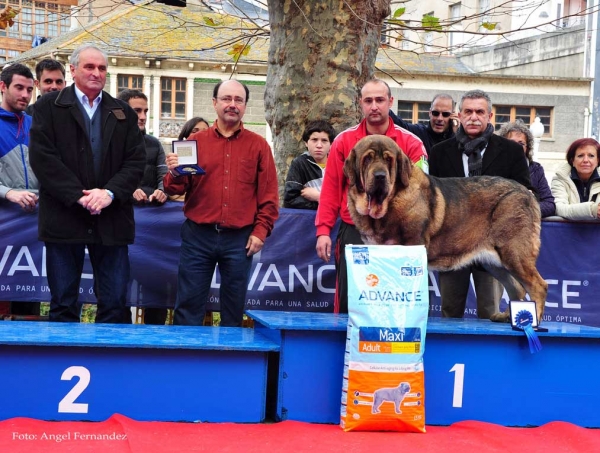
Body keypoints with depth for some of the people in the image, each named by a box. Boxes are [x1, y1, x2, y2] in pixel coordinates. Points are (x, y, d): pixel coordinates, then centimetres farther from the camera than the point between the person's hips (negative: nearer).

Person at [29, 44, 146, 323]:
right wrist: (79, 196, -14)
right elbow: (42, 157, -6)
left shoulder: (123, 113, 14)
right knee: (63, 304, 3)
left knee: (115, 303, 2)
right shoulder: (49, 107, 5)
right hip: (64, 217, -2)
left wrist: (110, 192, -12)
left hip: (112, 220, 2)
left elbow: (136, 161, 6)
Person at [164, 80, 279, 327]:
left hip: (239, 239, 0)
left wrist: (260, 231, -3)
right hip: (198, 235, 0)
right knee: (188, 306, 1)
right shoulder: (195, 141, 7)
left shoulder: (258, 145, 6)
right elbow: (177, 189, 4)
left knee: (234, 309, 9)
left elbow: (269, 195, 5)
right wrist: (174, 174, -18)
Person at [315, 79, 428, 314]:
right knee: (348, 303, 3)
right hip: (353, 235, 1)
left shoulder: (410, 143, 3)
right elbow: (331, 189, 3)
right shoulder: (344, 141, 6)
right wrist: (323, 230, -4)